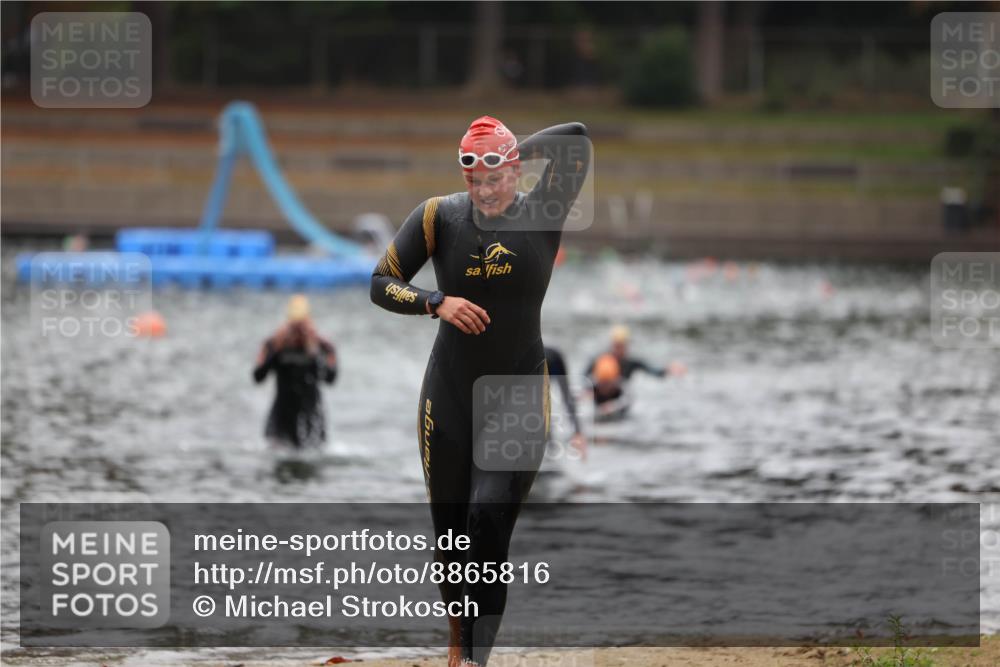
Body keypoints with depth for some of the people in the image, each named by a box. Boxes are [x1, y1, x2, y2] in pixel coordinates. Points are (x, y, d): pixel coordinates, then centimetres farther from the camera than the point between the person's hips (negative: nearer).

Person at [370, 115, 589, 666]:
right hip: (449, 394, 2)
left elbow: (575, 139, -23)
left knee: (488, 532, -14)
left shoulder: (542, 214, -8)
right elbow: (380, 284, -4)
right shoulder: (438, 216, -5)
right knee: (448, 532, 8)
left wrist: (511, 154, -10)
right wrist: (436, 302, -20)